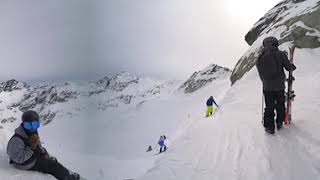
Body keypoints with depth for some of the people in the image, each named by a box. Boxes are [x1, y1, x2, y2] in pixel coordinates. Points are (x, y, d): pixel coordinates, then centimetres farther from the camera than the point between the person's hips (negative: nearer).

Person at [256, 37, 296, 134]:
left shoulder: (260, 57, -5)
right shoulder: (280, 54, -11)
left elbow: (260, 73, 2)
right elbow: (289, 67, -6)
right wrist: (293, 67, 17)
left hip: (267, 87, 1)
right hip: (280, 86, -1)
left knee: (269, 107, 10)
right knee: (280, 105, 19)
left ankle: (270, 127, 13)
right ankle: (279, 123, 31)